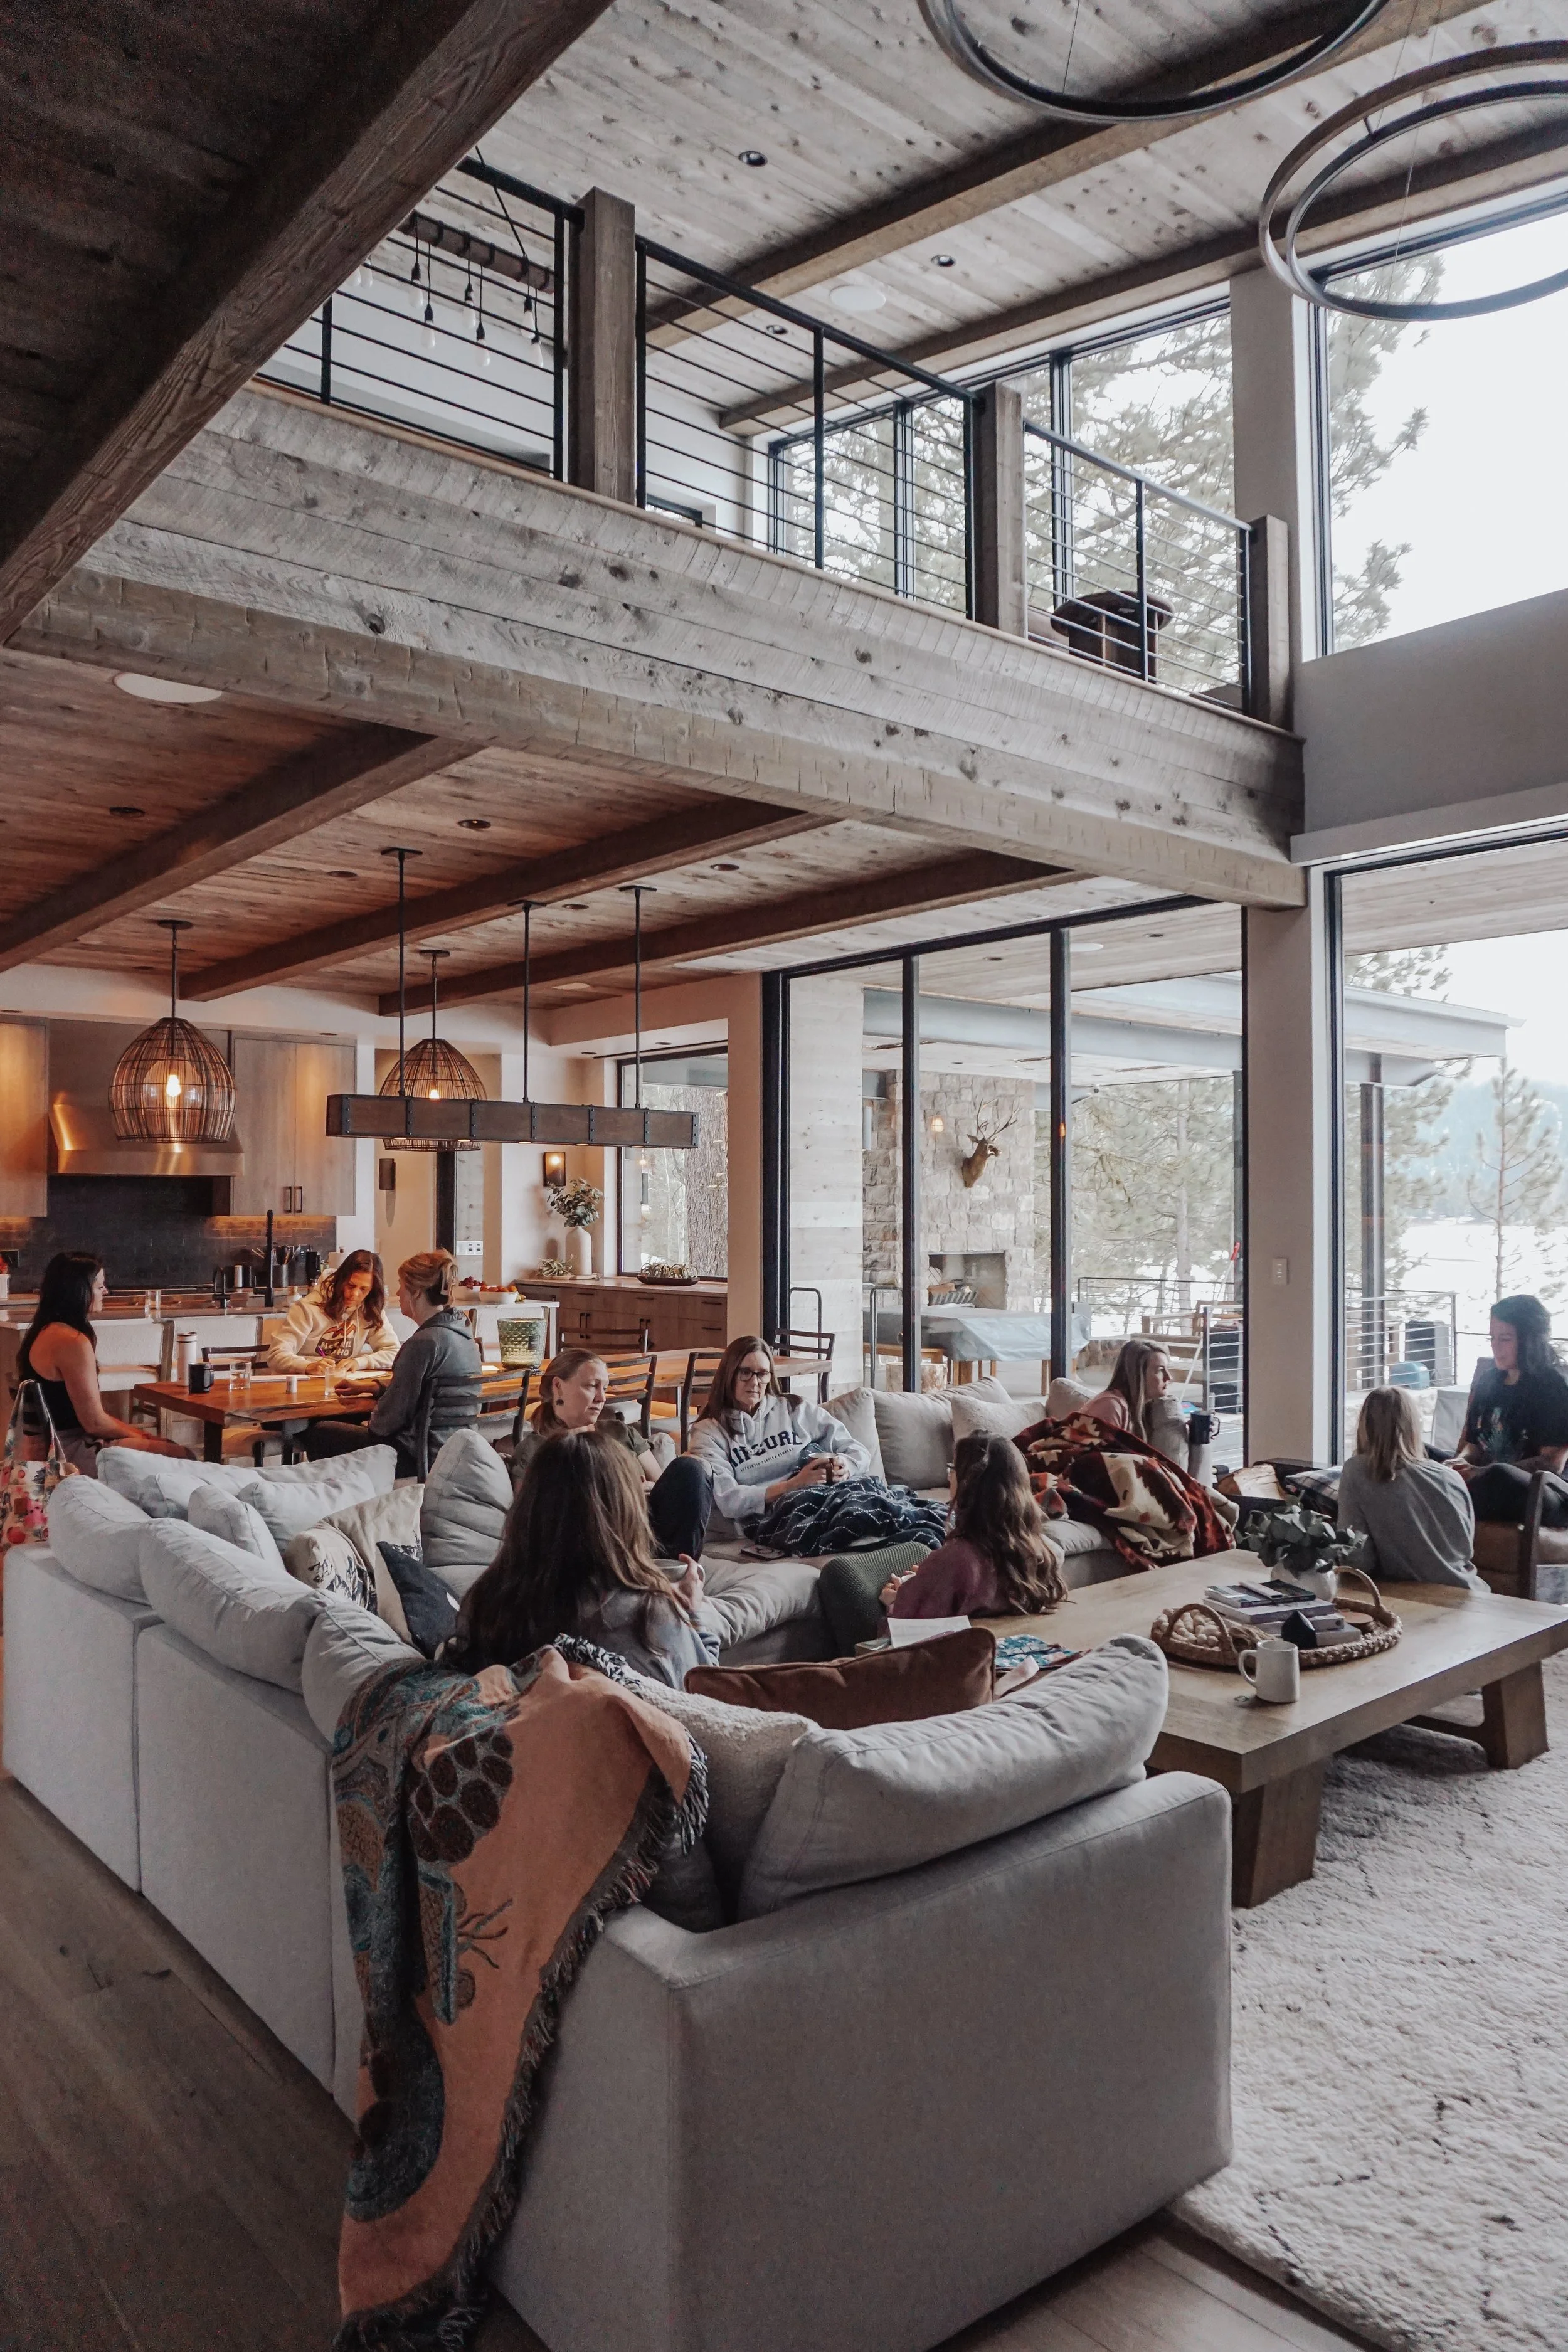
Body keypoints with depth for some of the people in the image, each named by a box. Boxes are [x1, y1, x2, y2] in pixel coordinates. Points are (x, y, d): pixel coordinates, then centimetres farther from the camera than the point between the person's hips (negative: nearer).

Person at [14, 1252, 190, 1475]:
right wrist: (133, 1434, 0)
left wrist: (130, 1429, 11)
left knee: (167, 1443, 15)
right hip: (69, 1454, -11)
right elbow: (95, 1422, -18)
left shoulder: (45, 1332, 11)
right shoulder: (72, 1342, -21)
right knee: (182, 1456, -12)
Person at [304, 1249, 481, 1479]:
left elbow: (396, 1411, -18)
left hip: (422, 1457, -9)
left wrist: (372, 1426, 3)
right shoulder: (463, 1333, 6)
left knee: (318, 1434, 11)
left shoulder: (424, 1342, -22)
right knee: (356, 1421, 31)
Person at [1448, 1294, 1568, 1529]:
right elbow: (1474, 1445, 14)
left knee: (1500, 1476, -40)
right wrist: (1462, 1463, -11)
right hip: (1491, 1484, 6)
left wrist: (1482, 1473, -21)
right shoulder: (1488, 1379, 13)